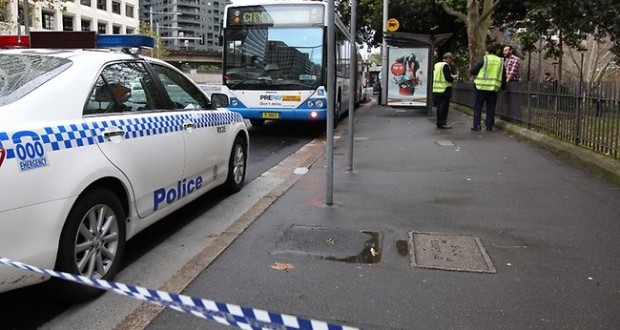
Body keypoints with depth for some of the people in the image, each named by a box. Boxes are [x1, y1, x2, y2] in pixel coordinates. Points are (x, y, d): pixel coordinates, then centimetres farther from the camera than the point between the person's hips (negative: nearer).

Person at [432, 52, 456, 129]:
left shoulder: (436, 65, 13)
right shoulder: (446, 65, -12)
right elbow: (448, 78, -19)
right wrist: (454, 77, 1)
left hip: (436, 89, 8)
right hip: (444, 89, -8)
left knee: (439, 106, 14)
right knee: (444, 107, -3)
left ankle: (439, 122, 19)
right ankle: (442, 123, -3)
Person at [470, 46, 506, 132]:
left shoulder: (484, 59, -5)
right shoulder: (501, 61, 10)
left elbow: (473, 71, -5)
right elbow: (503, 76, 14)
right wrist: (503, 87, 22)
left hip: (482, 87, -4)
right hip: (494, 88, 4)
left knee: (478, 107, 3)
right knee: (491, 107, 10)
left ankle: (476, 125, -1)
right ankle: (489, 126, 10)